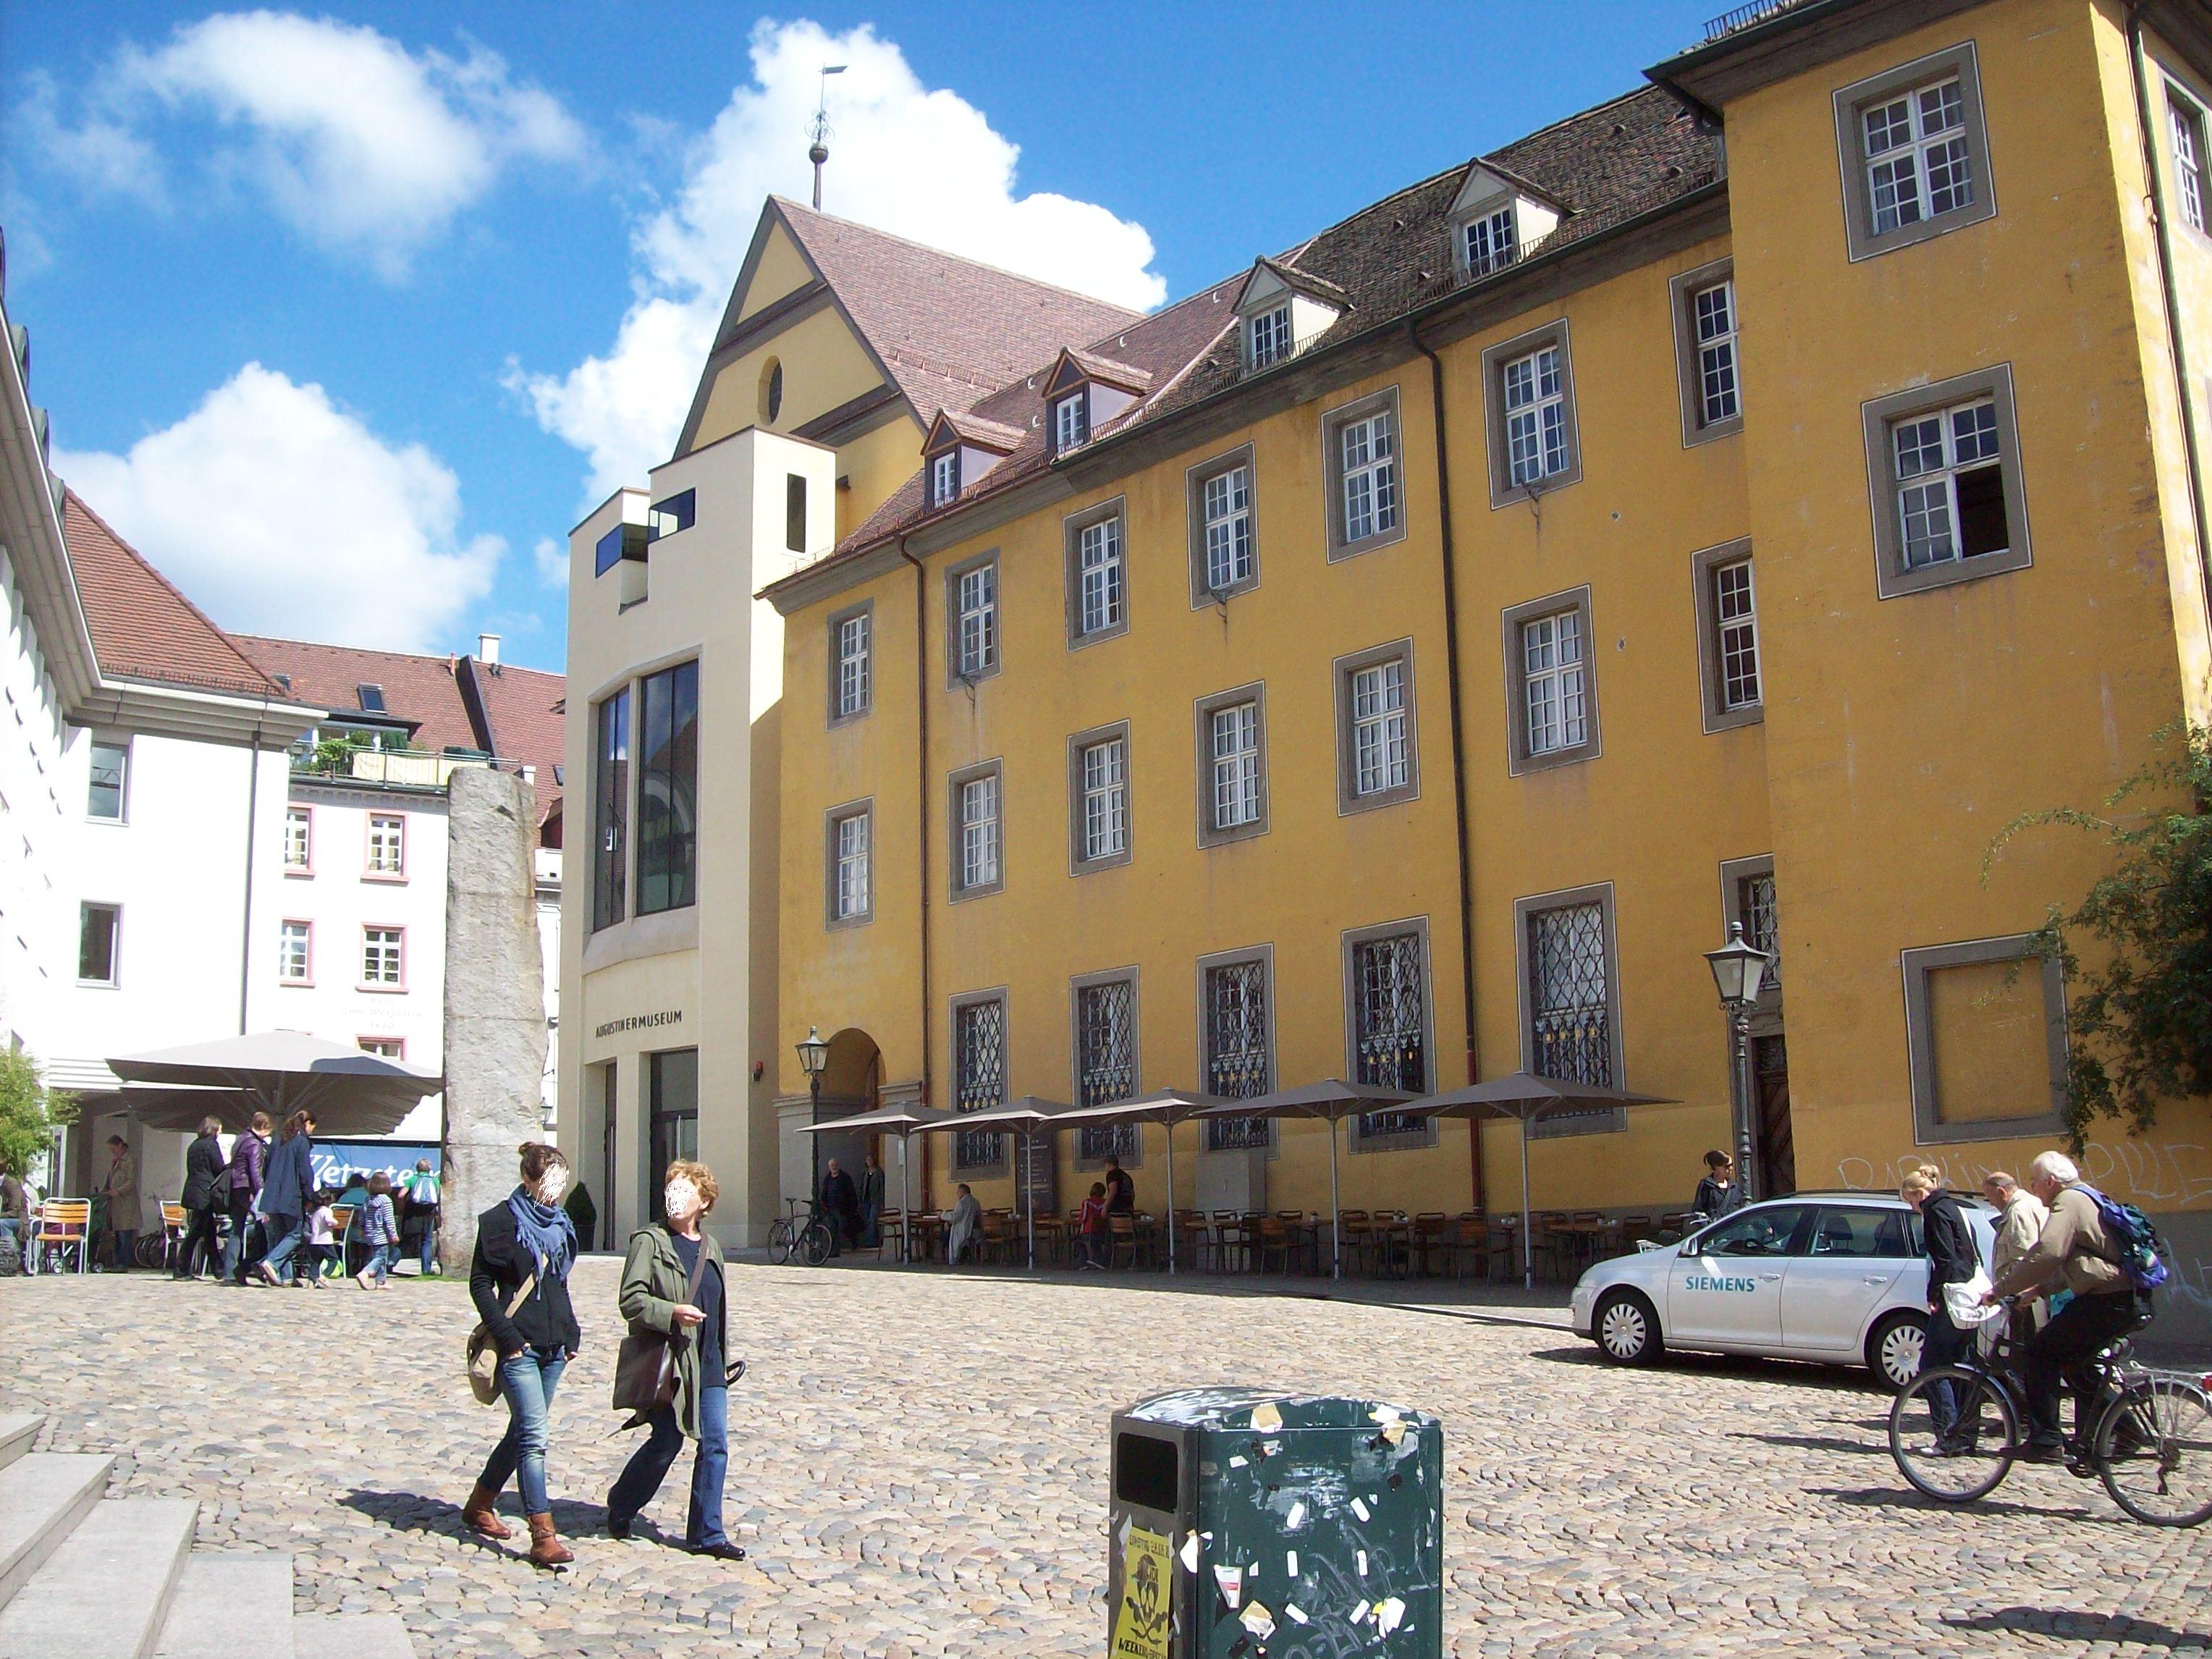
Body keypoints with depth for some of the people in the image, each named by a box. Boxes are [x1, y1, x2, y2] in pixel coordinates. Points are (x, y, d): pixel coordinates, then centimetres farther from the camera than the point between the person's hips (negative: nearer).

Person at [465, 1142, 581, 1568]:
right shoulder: (501, 1221, -7)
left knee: (523, 1432, 14)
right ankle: (543, 1536, -12)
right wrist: (507, 1336, -15)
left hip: (554, 1347, 7)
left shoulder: (560, 1223, 13)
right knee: (536, 1436, -12)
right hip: (520, 1347, -7)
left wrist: (571, 1335, 14)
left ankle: (481, 1505, 32)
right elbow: (480, 1284, -8)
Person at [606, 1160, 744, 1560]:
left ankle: (706, 1533, 9)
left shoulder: (710, 1247, 14)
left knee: (715, 1447, 1)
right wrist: (672, 1313, -26)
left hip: (709, 1366, 6)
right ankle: (620, 1507, 28)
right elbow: (631, 1300, -12)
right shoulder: (650, 1241, -5)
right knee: (666, 1444, 3)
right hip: (669, 1364, -6)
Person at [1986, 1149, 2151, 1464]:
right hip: (2131, 1301, 10)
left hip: (2107, 1301, -10)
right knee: (2075, 1362, 22)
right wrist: (2037, 1288, 17)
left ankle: (2046, 1442, -8)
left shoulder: (2068, 1202, -10)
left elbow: (2046, 1254, -23)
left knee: (2040, 1354, -6)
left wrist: (2000, 1290, -17)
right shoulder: (2087, 1199, 22)